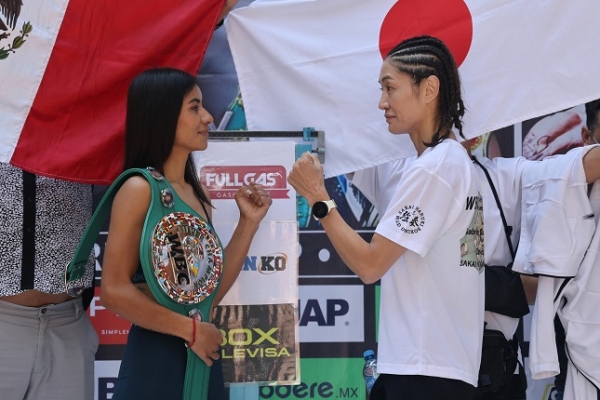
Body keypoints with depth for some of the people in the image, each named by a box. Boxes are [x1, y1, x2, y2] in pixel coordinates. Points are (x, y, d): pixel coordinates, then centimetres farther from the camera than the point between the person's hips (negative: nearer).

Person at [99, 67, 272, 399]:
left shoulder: (197, 194, 10)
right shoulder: (140, 189, -11)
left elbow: (210, 293, 11)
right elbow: (114, 291, -16)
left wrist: (249, 222, 7)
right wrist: (189, 330, -10)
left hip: (202, 360, 7)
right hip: (154, 359, -7)